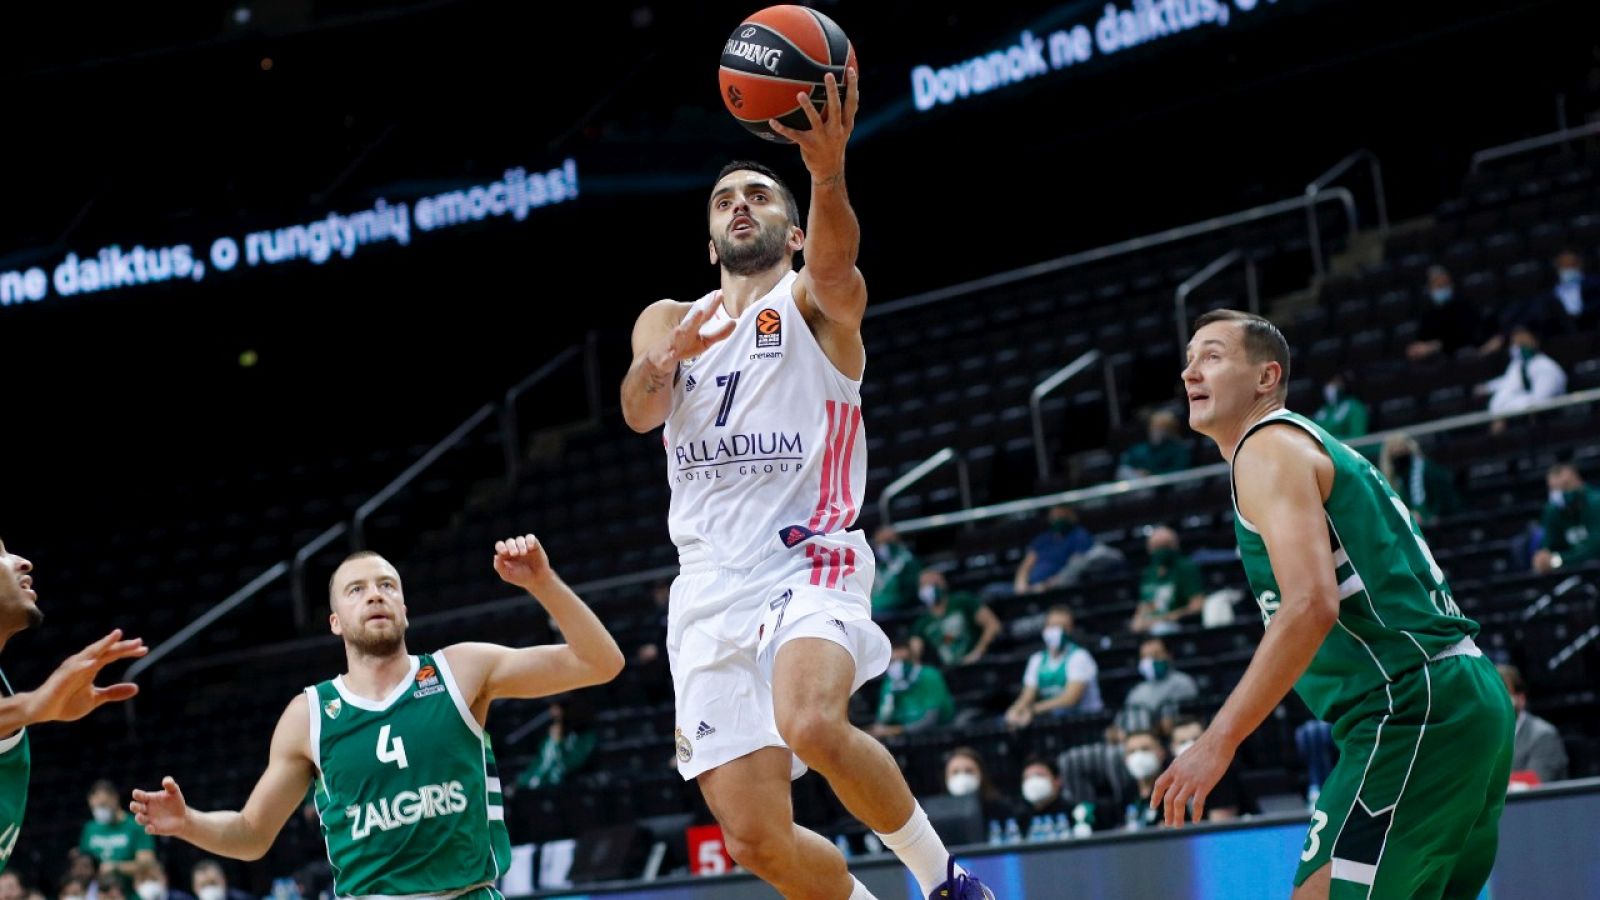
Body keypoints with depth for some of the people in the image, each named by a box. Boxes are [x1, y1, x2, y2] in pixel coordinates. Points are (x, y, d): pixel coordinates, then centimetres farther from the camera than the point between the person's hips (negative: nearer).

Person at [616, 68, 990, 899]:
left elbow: (833, 259, -19)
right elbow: (638, 412, -2)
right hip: (709, 588, 4)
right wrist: (664, 362, -27)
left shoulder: (816, 301, 7)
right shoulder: (667, 320, 19)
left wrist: (828, 174, -41)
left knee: (812, 724, -34)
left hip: (808, 562, -4)